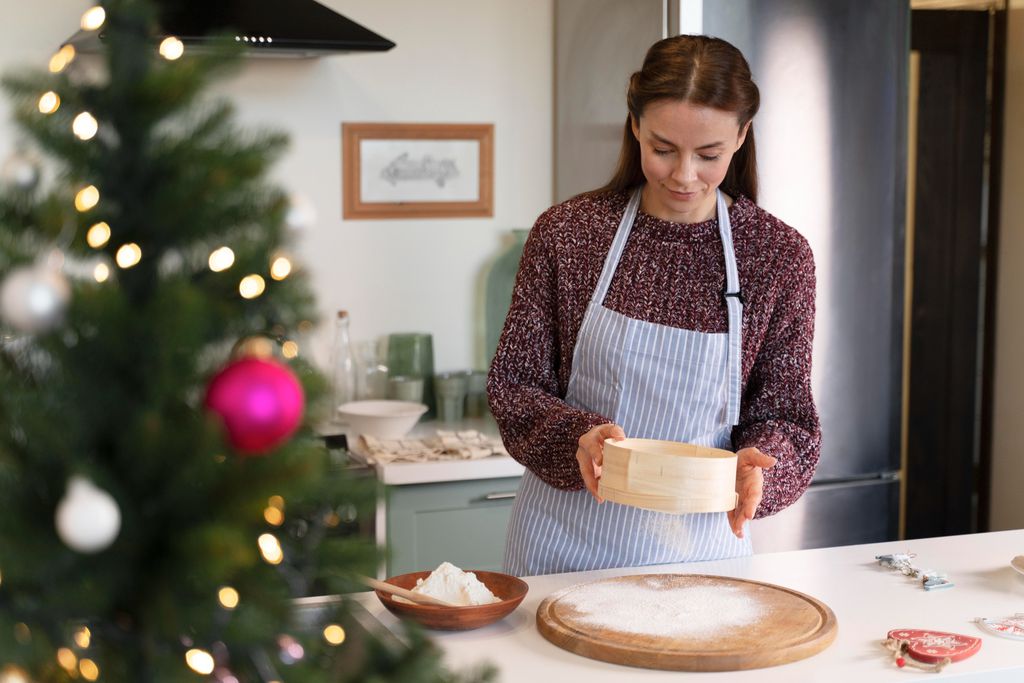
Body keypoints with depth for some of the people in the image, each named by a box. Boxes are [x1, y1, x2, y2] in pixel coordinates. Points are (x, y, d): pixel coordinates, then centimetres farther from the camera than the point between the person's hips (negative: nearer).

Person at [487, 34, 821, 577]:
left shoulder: (779, 255, -7)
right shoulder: (565, 233, -8)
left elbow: (786, 415, -2)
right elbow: (511, 384, -4)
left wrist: (755, 465, -23)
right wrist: (577, 436, -23)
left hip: (698, 545, 0)